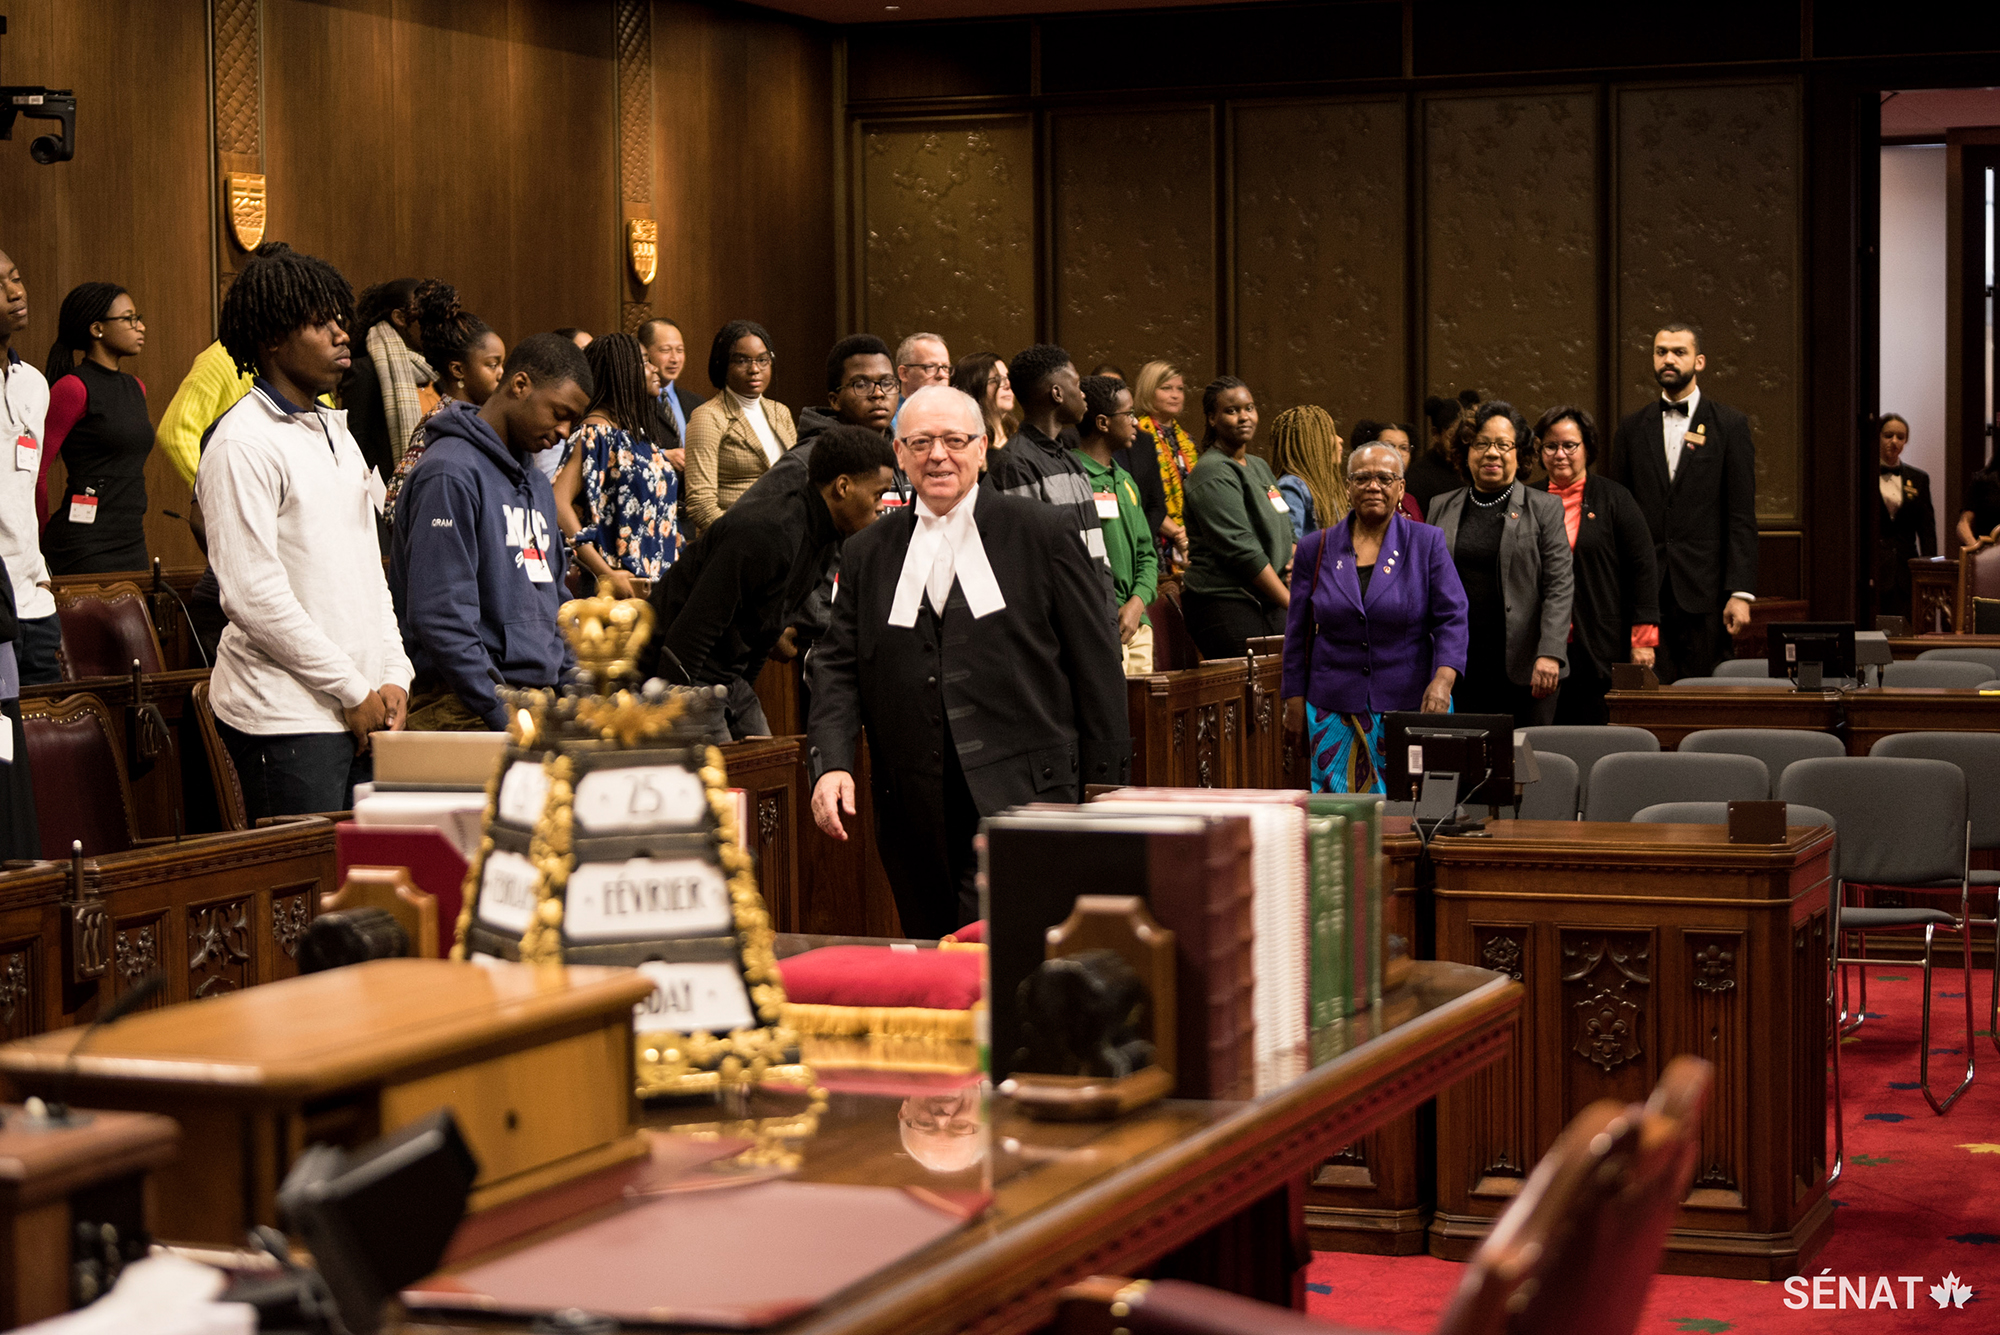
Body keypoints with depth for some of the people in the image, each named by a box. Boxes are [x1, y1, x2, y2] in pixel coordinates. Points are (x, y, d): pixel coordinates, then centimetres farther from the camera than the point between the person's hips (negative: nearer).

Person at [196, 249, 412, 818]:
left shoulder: (334, 431, 17)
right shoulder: (243, 444, -10)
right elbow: (254, 595, -17)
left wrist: (393, 675, 6)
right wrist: (352, 691, -12)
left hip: (361, 710, 8)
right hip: (287, 715, -8)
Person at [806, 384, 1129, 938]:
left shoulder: (1043, 534, 4)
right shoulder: (867, 554, 14)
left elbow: (1096, 663, 4)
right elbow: (839, 666, 10)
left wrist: (1106, 784, 0)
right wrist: (831, 762, -7)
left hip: (1022, 794, -4)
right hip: (913, 808, 4)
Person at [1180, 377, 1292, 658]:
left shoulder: (1259, 466, 18)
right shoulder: (1213, 473, -10)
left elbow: (1283, 529, 30)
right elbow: (1241, 548, -16)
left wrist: (1294, 557, 5)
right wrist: (1291, 602, -14)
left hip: (1269, 603, 8)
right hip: (1225, 605, -8)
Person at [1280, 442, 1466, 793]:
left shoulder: (1427, 543, 3)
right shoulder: (1316, 548, 9)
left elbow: (1451, 619, -3)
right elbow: (1297, 632, 12)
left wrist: (1443, 680, -19)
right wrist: (1294, 702, 7)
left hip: (1410, 707, -1)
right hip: (1335, 711, 2)